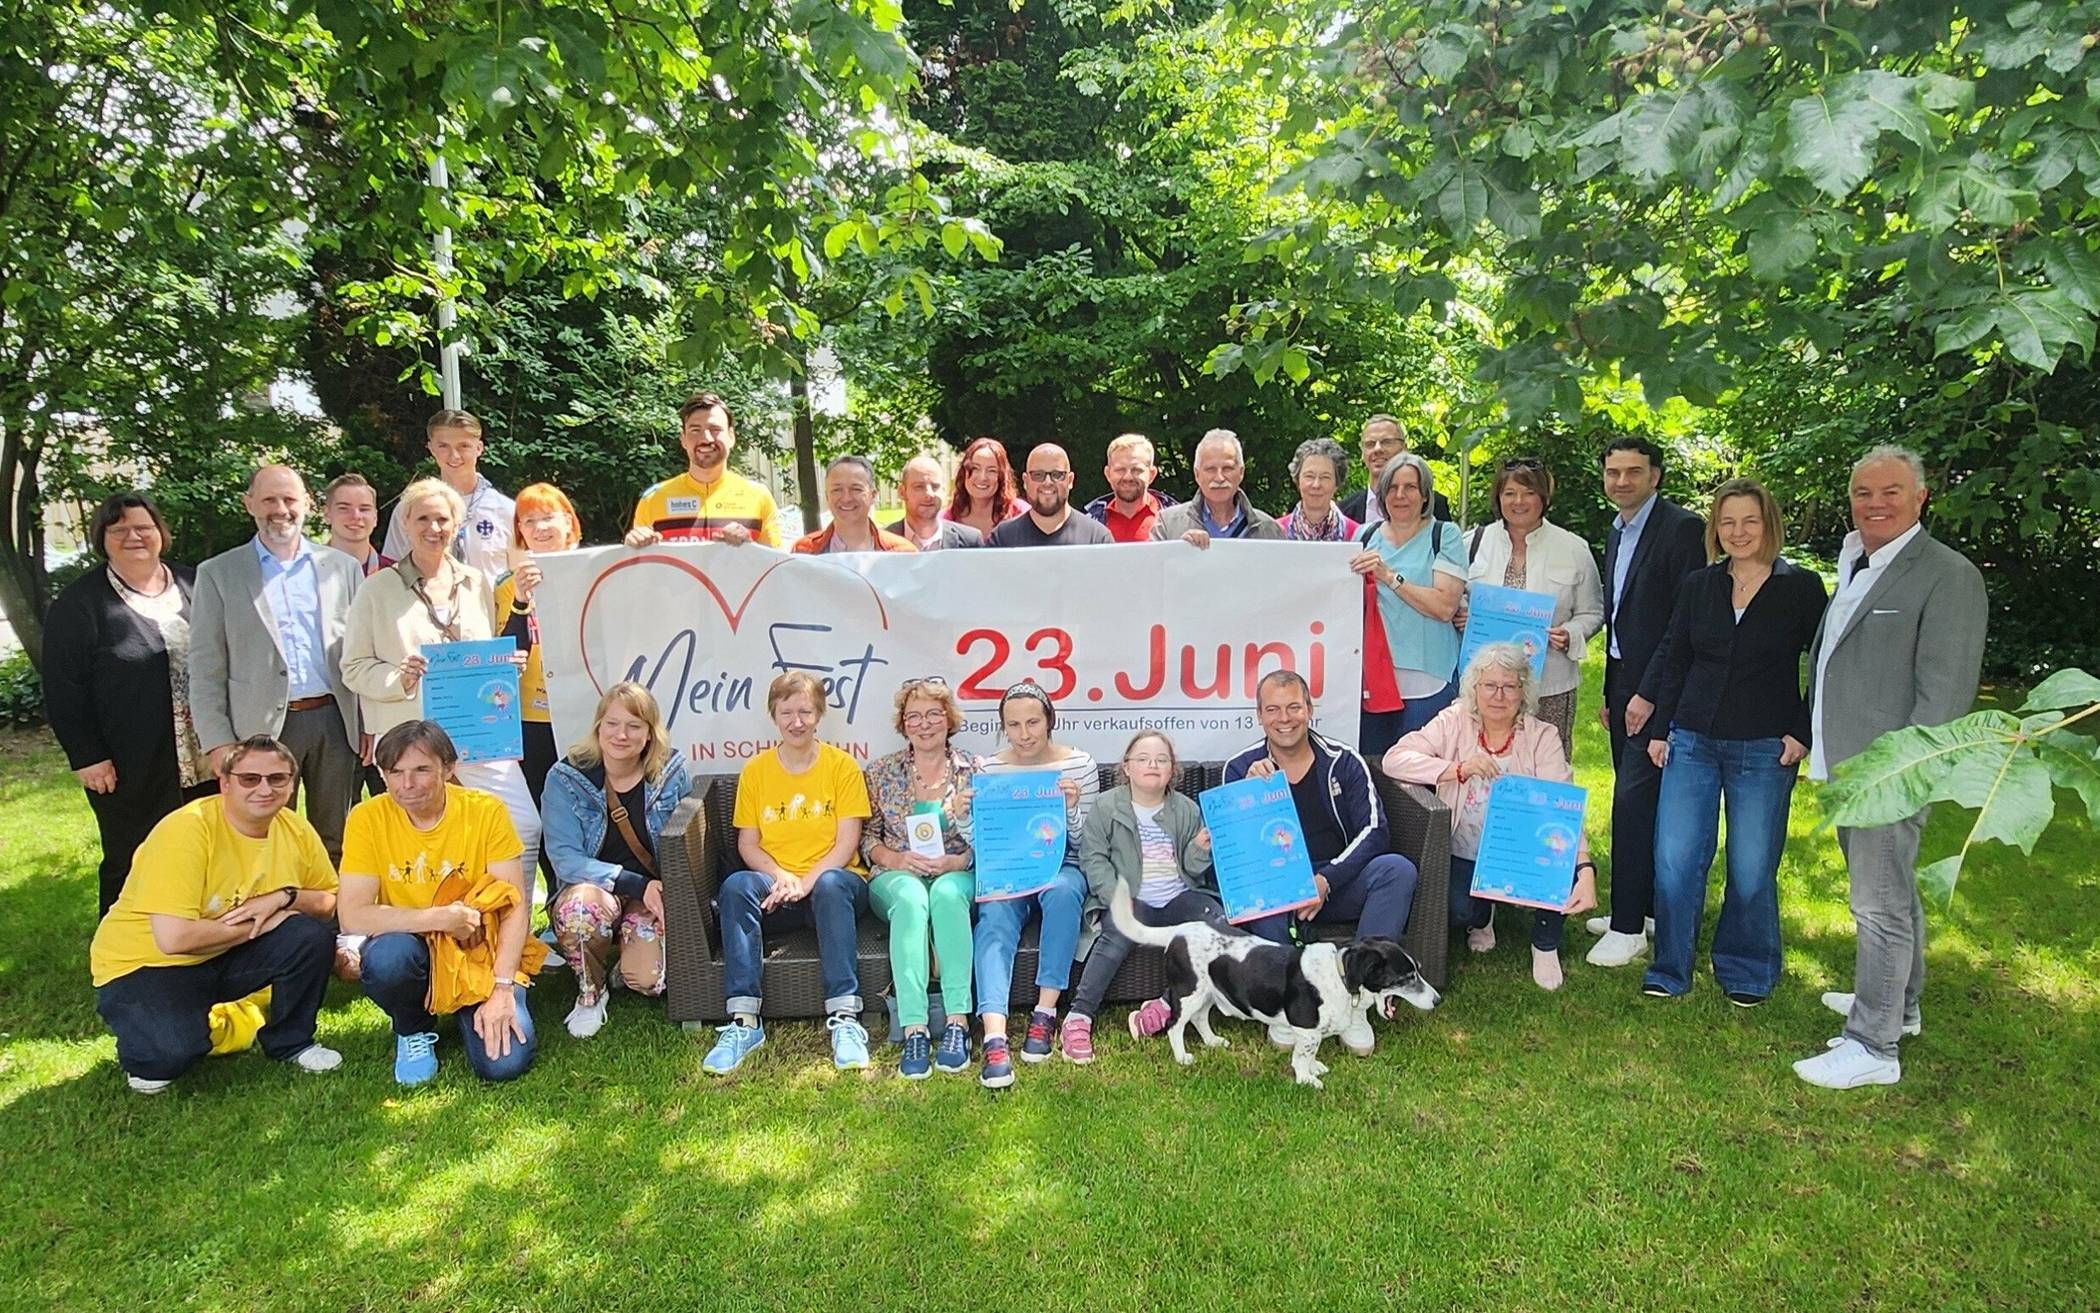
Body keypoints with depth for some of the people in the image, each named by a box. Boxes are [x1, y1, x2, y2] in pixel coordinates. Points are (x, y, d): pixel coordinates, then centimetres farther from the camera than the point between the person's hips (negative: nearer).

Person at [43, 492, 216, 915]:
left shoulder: (195, 585, 11)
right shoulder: (79, 602, -2)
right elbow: (64, 689, -5)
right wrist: (86, 756, -10)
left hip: (206, 759, 4)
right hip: (129, 770, -4)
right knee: (130, 870, 5)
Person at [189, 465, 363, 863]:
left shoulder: (342, 567, 11)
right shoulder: (218, 574, 6)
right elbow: (205, 667, 3)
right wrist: (217, 741, -4)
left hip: (334, 722, 2)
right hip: (262, 729, -1)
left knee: (335, 844, 9)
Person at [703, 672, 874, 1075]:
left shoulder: (842, 765, 2)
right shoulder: (755, 770, 8)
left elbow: (847, 843, -4)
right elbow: (748, 844, 6)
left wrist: (808, 881, -19)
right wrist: (780, 876, -14)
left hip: (831, 881, -2)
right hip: (776, 892, 2)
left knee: (831, 885, -37)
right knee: (736, 886, -29)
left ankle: (844, 1019, -38)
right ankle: (743, 1020, -33)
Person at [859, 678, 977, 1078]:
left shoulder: (973, 770, 8)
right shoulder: (882, 772, 11)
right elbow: (867, 837, 10)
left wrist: (957, 861, -13)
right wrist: (897, 858, -10)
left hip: (957, 876, 0)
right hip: (897, 876, 0)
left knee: (946, 894, -37)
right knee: (911, 898, -36)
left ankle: (957, 1022, -40)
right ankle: (914, 1030, -43)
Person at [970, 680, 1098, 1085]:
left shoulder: (1080, 766, 3)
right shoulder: (987, 769, 5)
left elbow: (1087, 845, 3)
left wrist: (1072, 809, -18)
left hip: (1062, 868, 0)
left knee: (1063, 891, -36)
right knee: (995, 917, -32)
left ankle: (1044, 1013, -29)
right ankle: (995, 1038, -46)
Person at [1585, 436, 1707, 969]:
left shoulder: (1681, 527, -11)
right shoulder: (1617, 532, 15)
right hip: (1625, 683, 8)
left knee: (1633, 799, -8)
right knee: (1640, 799, 14)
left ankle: (1629, 926, 0)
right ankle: (1648, 907, 25)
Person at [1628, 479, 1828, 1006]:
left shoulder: (1802, 588, -2)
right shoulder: (1697, 587, 6)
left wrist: (1802, 734, -6)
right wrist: (1659, 730, 6)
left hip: (1764, 752, -2)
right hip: (1692, 743, 3)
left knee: (1752, 870, 5)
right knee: (1674, 859, 0)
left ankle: (1746, 972, 26)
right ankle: (1670, 969, 16)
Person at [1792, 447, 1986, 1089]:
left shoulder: (1948, 575, -12)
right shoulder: (1856, 569, 14)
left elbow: (1945, 691, -17)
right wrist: (1811, 737, 15)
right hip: (1846, 769, 9)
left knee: (1881, 908, -3)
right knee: (1893, 893, 22)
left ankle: (1872, 1047, 5)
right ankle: (1898, 1003, 38)